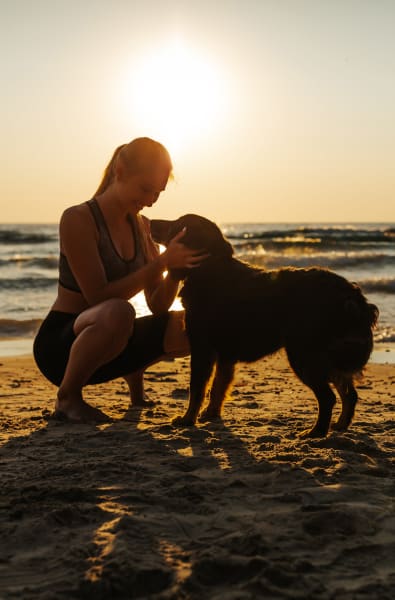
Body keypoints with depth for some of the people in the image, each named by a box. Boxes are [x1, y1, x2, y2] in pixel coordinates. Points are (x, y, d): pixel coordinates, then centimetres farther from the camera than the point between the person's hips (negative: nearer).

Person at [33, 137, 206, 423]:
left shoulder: (142, 227, 5)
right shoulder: (78, 219, -15)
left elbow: (158, 306, 2)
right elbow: (99, 296, -23)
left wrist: (176, 266, -17)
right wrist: (161, 262, -28)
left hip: (104, 344, 7)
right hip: (60, 344, -6)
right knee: (118, 312, -38)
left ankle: (133, 375, 16)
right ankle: (67, 398, -14)